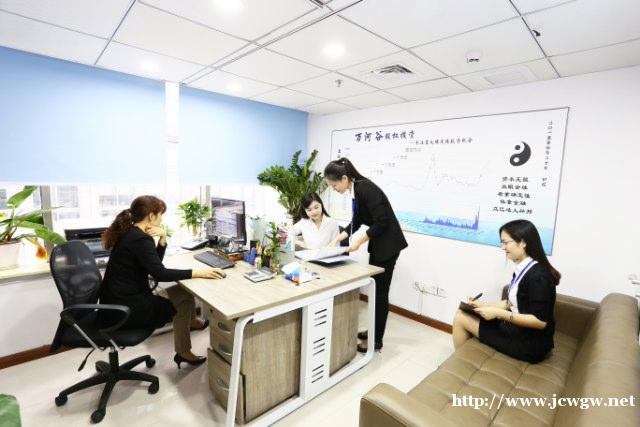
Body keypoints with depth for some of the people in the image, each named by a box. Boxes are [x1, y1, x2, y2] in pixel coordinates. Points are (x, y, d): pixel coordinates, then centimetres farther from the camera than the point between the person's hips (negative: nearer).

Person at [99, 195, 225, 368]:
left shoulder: (130, 233, 8)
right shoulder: (141, 239, -22)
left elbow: (154, 263, 10)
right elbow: (160, 273, -27)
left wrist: (163, 238, -5)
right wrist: (198, 273, -29)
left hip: (117, 300, 9)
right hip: (124, 308, -9)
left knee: (183, 291, 11)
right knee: (183, 301, -1)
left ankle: (191, 322, 37)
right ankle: (183, 353, 15)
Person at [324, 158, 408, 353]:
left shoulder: (366, 189, -24)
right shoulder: (356, 189, 4)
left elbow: (382, 222, -25)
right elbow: (356, 221, 13)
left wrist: (359, 241, -19)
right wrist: (338, 238, 5)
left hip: (388, 244, -9)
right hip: (378, 243, 9)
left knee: (380, 292, 1)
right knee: (374, 289, 17)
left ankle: (376, 340, 17)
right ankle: (373, 331, 33)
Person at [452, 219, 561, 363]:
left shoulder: (538, 276, -25)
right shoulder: (522, 269, 3)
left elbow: (540, 321, -25)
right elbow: (512, 303, 12)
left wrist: (499, 313, -24)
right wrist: (482, 305, 2)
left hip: (530, 343, -8)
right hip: (516, 327, 8)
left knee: (461, 318, -5)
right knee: (462, 314, 7)